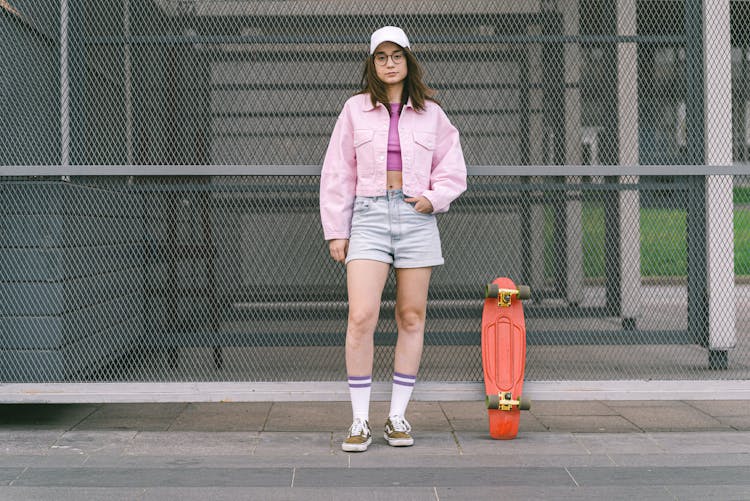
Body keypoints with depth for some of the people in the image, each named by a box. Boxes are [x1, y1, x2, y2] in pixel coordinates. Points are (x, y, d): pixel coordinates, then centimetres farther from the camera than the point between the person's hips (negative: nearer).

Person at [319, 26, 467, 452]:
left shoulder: (431, 113, 9)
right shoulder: (356, 110, 7)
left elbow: (453, 170, 16)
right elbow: (337, 174, 7)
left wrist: (434, 198, -4)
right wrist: (336, 232, 3)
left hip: (416, 218, 2)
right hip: (369, 215, -1)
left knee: (412, 318, 4)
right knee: (361, 317, -13)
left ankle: (398, 416, 15)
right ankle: (360, 421, -4)